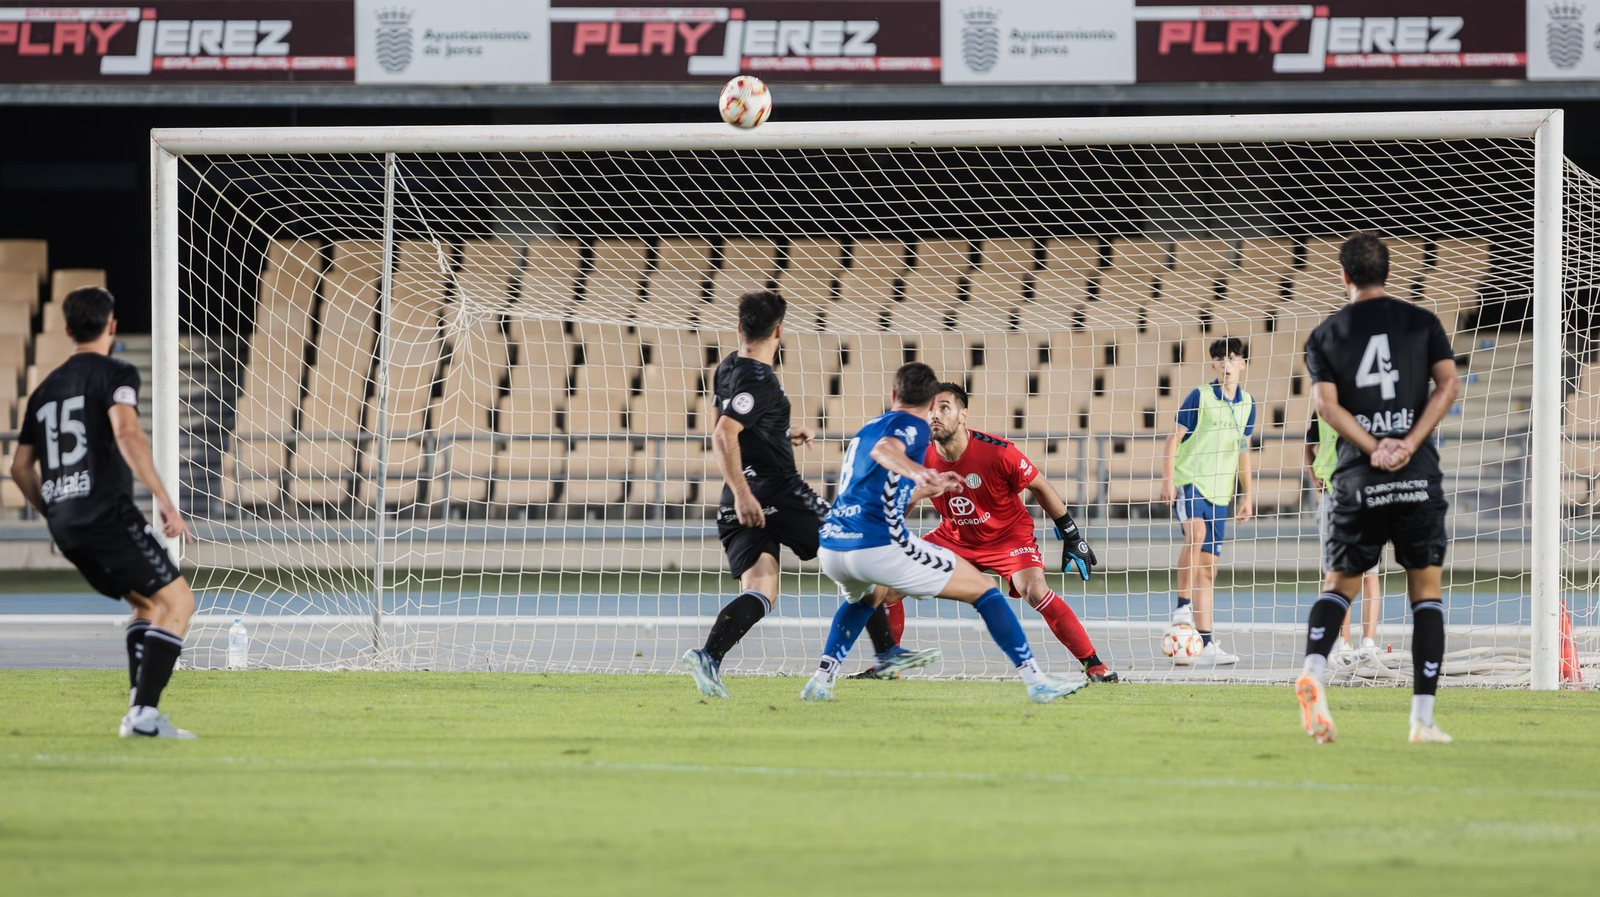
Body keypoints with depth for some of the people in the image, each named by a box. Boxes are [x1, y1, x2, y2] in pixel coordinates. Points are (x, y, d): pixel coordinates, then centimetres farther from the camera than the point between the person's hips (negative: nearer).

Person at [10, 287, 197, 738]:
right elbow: (126, 432, -20)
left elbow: (21, 468, 24)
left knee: (148, 603, 21)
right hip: (107, 511, -8)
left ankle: (138, 711, 8)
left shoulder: (46, 388, 20)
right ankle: (145, 712, -18)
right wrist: (163, 500, -22)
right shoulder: (114, 373, -2)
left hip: (65, 526, 8)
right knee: (177, 599, -6)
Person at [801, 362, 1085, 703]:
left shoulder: (866, 429, 27)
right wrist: (916, 471, -41)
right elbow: (883, 449, -23)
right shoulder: (913, 426, 2)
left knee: (869, 595, 41)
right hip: (879, 546, -7)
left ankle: (821, 679, 23)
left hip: (831, 548, 7)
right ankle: (1036, 681, -2)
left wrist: (927, 489, 49)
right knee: (983, 589, 6)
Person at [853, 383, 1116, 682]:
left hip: (1009, 534, -4)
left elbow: (1040, 487, -11)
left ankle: (1093, 665, -21)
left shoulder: (997, 452, -26)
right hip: (955, 536, 5)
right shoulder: (921, 458, -15)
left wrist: (1072, 536, -5)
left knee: (1035, 591, -29)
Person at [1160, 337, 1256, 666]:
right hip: (1189, 482, -5)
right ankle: (1183, 605, -27)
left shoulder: (1247, 404, 12)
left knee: (1208, 568, 4)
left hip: (1219, 492, 5)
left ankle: (1205, 644, 3)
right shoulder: (1200, 397, -3)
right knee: (1196, 530, -35)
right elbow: (1174, 438, -3)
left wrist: (1248, 494, 19)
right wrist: (1168, 478, -12)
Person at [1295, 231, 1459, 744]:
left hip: (1358, 479, 1)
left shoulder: (1325, 335, 8)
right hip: (1419, 477, -1)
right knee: (1427, 591, 8)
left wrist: (1374, 449, -8)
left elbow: (1326, 404, -5)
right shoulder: (1422, 323, 7)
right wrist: (1409, 445, -10)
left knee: (1339, 585, 14)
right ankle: (1423, 717, 0)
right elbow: (1447, 384, -5)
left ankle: (1314, 669, -16)